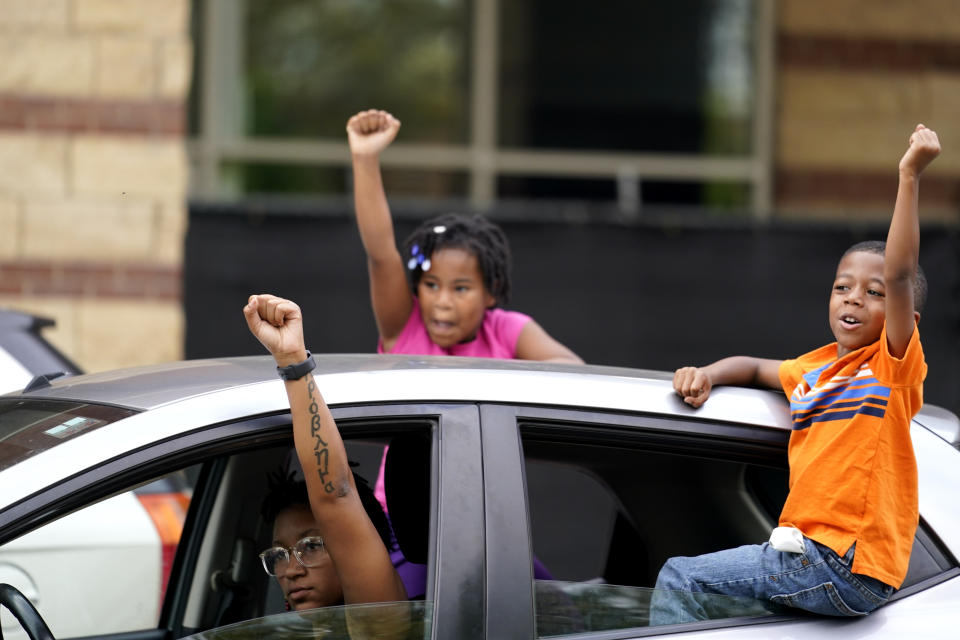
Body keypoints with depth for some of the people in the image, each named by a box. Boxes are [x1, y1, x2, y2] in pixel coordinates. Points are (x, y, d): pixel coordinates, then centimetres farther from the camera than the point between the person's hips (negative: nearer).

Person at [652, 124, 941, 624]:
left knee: (680, 579, -9)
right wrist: (707, 375, 12)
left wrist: (909, 177, -28)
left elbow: (900, 274, -20)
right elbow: (753, 368, 34)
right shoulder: (814, 369, 16)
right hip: (806, 551, 8)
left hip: (846, 569, -8)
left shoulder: (894, 363, -5)